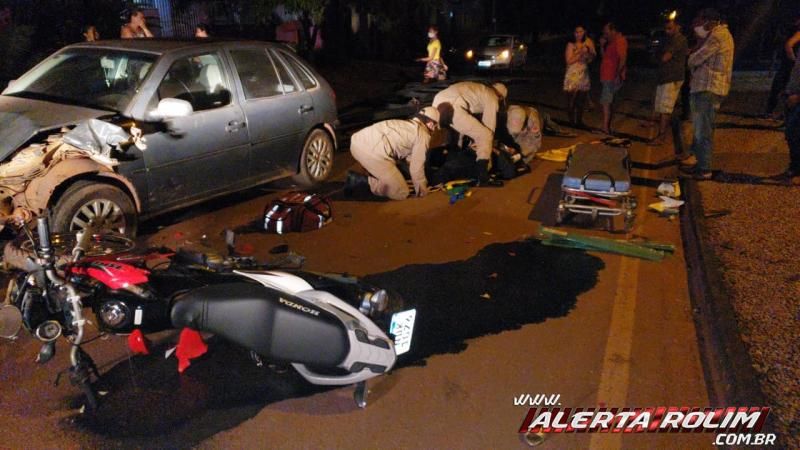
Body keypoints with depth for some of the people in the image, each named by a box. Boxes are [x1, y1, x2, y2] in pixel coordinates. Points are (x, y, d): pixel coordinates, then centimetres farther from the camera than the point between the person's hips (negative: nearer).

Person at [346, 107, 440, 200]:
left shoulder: (406, 125, 31)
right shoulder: (423, 135, 6)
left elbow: (410, 158, 37)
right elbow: (417, 166, 4)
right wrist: (422, 191, 17)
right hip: (372, 151, -9)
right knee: (401, 193, 1)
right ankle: (361, 181, -5)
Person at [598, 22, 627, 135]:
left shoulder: (620, 41, -10)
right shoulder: (611, 42, 20)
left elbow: (623, 59, -20)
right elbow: (604, 56, 24)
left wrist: (618, 74, -27)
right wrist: (602, 45, 9)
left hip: (613, 77, -10)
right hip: (607, 77, 10)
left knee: (606, 101, -16)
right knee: (608, 102, 12)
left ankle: (605, 127, -21)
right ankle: (607, 127, 18)